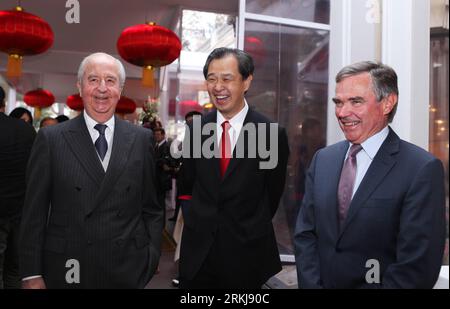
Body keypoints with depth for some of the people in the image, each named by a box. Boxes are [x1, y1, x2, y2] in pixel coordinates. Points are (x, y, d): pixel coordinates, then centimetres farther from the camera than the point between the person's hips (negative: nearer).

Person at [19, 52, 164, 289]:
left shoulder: (141, 139, 0)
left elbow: (151, 208, 4)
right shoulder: (51, 138, -3)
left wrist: (151, 258, -1)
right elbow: (34, 211, -2)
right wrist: (32, 274, -3)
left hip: (128, 270, 1)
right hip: (68, 270, -1)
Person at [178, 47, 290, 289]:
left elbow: (273, 192, -1)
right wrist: (196, 223, 6)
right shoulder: (196, 128, -2)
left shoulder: (273, 133, -12)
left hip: (246, 253, -2)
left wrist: (251, 231, 7)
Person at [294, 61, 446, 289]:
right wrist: (311, 285, -12)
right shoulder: (322, 160, -2)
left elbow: (417, 266, -20)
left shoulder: (422, 169, -18)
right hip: (320, 283, 4)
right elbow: (305, 235, -2)